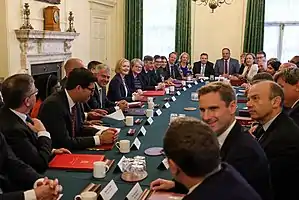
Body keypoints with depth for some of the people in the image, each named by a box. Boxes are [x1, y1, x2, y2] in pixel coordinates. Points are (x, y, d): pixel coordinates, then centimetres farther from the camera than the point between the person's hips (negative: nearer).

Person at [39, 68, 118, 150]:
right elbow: (64, 142, -23)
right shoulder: (54, 105, -22)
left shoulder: (75, 101, -1)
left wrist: (101, 133, -6)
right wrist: (100, 139, -19)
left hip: (68, 151, 7)